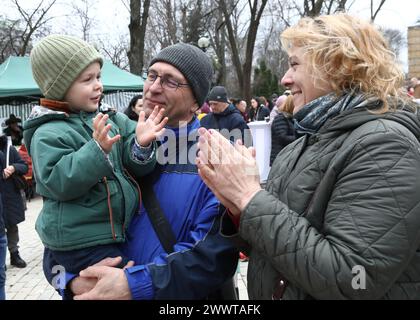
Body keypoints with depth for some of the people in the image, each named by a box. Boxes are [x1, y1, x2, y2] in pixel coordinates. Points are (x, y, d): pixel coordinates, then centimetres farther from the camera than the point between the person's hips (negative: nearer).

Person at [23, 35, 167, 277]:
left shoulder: (113, 119, 5)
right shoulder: (48, 133, -11)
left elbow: (136, 167, 2)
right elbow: (58, 182, -21)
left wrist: (142, 145, -20)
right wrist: (97, 150, -30)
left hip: (119, 233, 7)